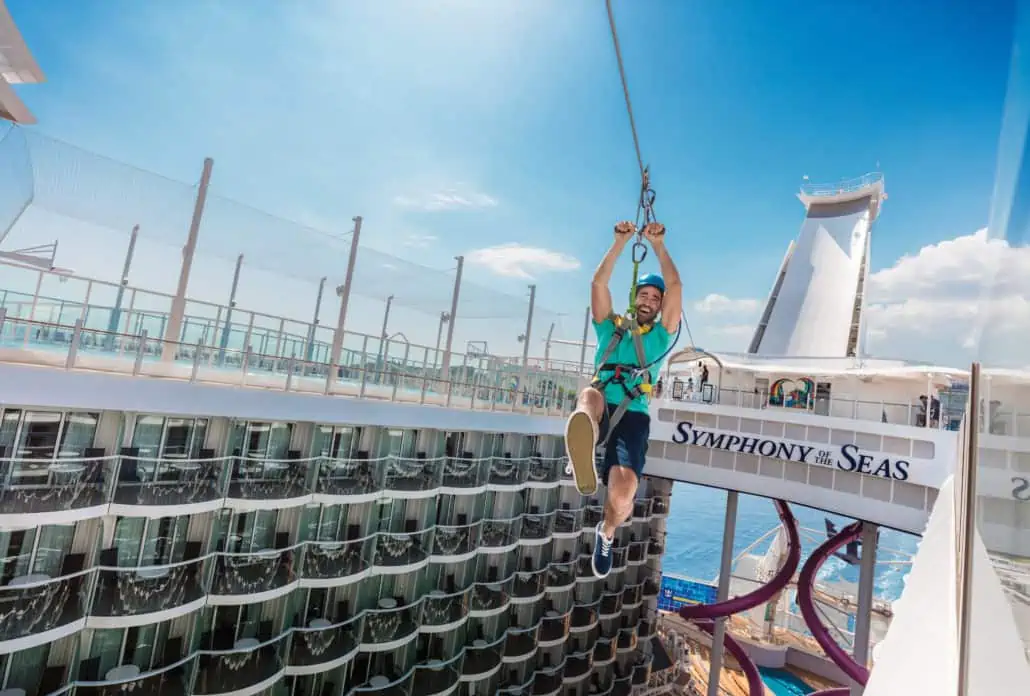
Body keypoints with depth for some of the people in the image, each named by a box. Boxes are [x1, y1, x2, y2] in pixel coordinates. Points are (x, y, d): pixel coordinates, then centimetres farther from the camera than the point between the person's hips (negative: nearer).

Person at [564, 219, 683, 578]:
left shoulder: (660, 336, 21)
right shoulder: (610, 328, 22)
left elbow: (675, 286, 11)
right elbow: (599, 283, 11)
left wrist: (658, 245, 11)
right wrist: (620, 241, 8)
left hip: (633, 417, 0)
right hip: (599, 411, 1)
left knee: (622, 496, -19)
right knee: (591, 394, -37)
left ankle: (606, 532, 18)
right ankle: (584, 459, -70)